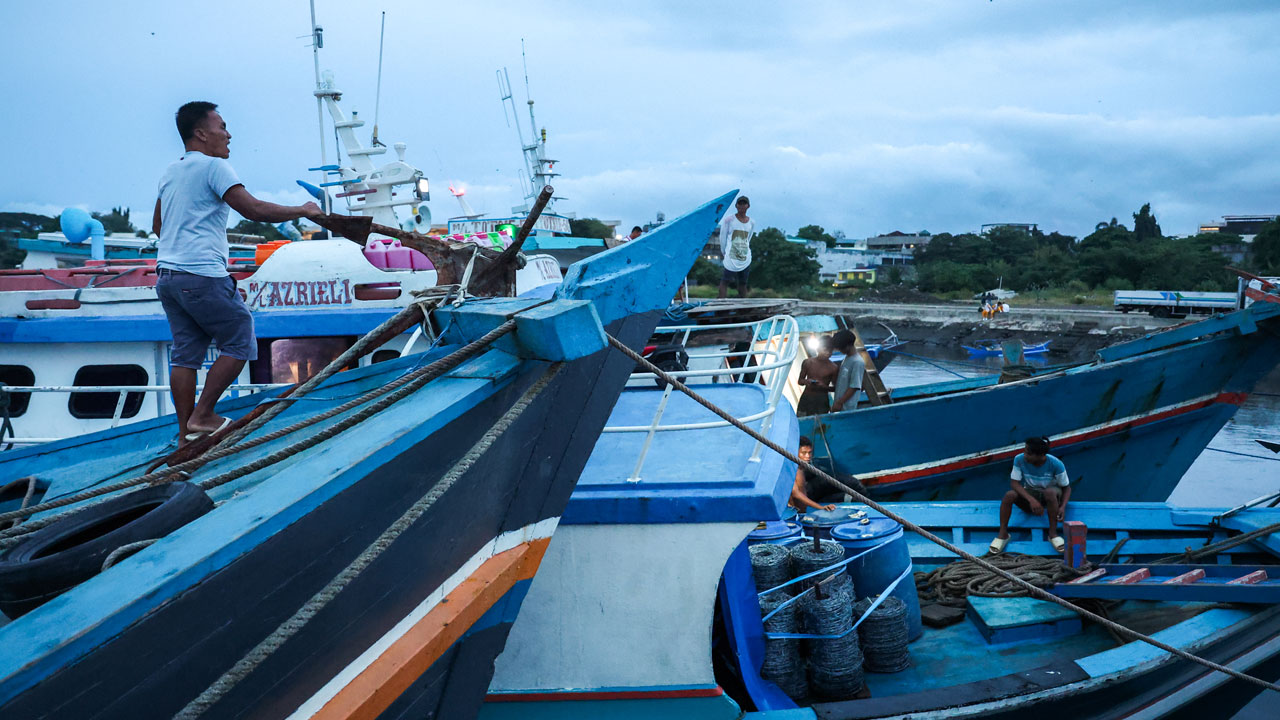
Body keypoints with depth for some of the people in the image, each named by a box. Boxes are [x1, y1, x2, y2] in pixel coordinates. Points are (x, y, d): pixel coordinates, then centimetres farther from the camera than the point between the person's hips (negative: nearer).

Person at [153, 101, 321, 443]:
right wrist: (303, 210, -5)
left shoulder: (170, 172, 20)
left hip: (167, 275, 9)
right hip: (203, 276, -9)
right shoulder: (213, 166, -8)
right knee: (239, 342, 3)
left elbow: (157, 225, 30)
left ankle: (185, 434, 10)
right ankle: (202, 417, 1)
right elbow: (255, 210, -16)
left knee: (185, 353, 9)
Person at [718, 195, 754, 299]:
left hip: (746, 258, 4)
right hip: (731, 258, -4)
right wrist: (724, 252, 7)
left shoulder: (751, 223, 10)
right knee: (725, 281, -10)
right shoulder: (729, 219, -1)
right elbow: (722, 237, 4)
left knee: (743, 282, 7)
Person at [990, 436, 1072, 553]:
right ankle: (1003, 534, -14)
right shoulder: (1019, 459, -19)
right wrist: (1031, 500, -33)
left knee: (1050, 492, -38)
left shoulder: (1056, 464, -22)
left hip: (1050, 499, -2)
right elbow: (1014, 483, -18)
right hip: (1029, 494, 2)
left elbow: (1066, 487, -11)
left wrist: (1063, 507, -29)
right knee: (1009, 495, -30)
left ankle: (1053, 533, -24)